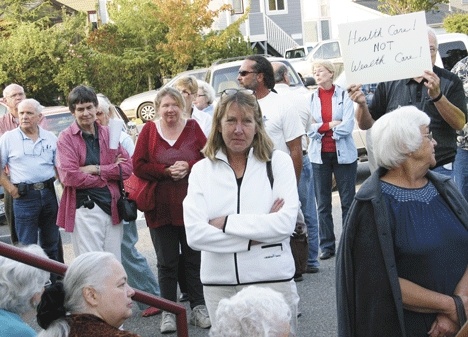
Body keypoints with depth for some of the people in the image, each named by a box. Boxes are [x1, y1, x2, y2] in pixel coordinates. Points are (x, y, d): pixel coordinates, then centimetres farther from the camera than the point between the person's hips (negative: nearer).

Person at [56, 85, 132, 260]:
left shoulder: (108, 134, 12)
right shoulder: (66, 138, -1)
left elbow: (127, 167, 5)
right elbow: (69, 177, -12)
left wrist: (97, 169, -9)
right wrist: (110, 171, -5)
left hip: (112, 208, 4)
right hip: (85, 209, -4)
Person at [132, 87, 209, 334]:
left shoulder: (192, 128, 3)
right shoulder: (149, 131, 0)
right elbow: (138, 166, -4)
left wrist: (188, 167, -18)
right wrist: (166, 171, -16)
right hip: (160, 208, -1)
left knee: (194, 259, 9)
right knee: (167, 263, 6)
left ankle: (198, 308, 20)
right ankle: (168, 312, 16)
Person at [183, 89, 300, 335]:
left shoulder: (278, 162, 0)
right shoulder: (201, 170, 3)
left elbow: (286, 223, -13)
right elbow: (194, 234, -9)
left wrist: (225, 223, -13)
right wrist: (257, 234, -13)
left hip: (272, 281, -1)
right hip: (218, 285, 1)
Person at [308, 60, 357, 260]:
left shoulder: (344, 95, -1)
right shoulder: (311, 98, 5)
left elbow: (347, 126, -10)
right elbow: (308, 128, -1)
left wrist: (320, 128, -7)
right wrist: (331, 125, -11)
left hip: (343, 154, -2)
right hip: (319, 155, 2)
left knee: (348, 201, 2)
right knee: (323, 203, 5)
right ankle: (327, 246, 11)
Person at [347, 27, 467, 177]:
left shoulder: (450, 81, 0)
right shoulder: (389, 83, 4)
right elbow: (366, 124, 6)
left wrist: (437, 95, -26)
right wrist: (362, 104, -16)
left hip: (440, 169, -1)